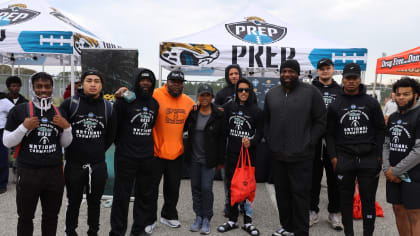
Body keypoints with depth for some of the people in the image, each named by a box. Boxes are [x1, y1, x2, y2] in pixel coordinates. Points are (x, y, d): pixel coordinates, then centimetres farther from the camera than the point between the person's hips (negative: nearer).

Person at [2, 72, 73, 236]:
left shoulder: (59, 113, 8)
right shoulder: (19, 110, -4)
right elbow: (7, 142, -1)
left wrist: (67, 128, -5)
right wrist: (24, 127, -16)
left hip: (55, 173, 3)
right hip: (28, 173, -3)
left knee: (51, 216, 15)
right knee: (25, 217, 11)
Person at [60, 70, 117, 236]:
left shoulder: (108, 107, 4)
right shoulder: (70, 103, -6)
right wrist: (68, 149, 4)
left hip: (98, 165, 2)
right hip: (74, 164, -2)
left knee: (95, 202, 15)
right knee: (73, 202, 13)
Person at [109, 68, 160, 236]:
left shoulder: (154, 103, 11)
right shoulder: (125, 100, -8)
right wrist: (121, 144, 2)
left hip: (148, 158, 6)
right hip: (126, 157, -5)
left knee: (146, 194, 13)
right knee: (122, 195, 4)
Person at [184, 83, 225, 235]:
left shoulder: (219, 115, -5)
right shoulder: (192, 113, 4)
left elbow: (222, 139, -4)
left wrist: (221, 160, -5)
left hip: (209, 160, -4)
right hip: (194, 158, 4)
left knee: (206, 188, -4)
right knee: (195, 188, 10)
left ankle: (206, 219, 12)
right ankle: (198, 217, 25)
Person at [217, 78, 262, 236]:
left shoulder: (256, 110, 0)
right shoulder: (229, 107, 6)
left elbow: (260, 132, 2)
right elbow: (224, 129, 11)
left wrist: (252, 142, -15)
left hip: (249, 155, -2)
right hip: (231, 154, 2)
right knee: (231, 187, 10)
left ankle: (248, 221, 17)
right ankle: (232, 220, 23)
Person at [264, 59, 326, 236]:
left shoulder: (311, 92, -4)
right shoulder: (271, 94, 10)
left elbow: (321, 121, -2)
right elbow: (266, 121, 18)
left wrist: (308, 144, -7)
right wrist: (270, 141, 8)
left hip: (301, 156, -5)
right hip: (277, 155, 5)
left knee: (300, 194, 1)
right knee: (282, 193, 15)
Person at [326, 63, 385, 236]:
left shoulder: (372, 103, 7)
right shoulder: (335, 105, 7)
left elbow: (381, 130, 7)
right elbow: (330, 133, 7)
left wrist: (378, 155, -1)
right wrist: (333, 157, -2)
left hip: (369, 159, 0)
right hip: (344, 159, 0)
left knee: (368, 198, 5)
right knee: (346, 198, 9)